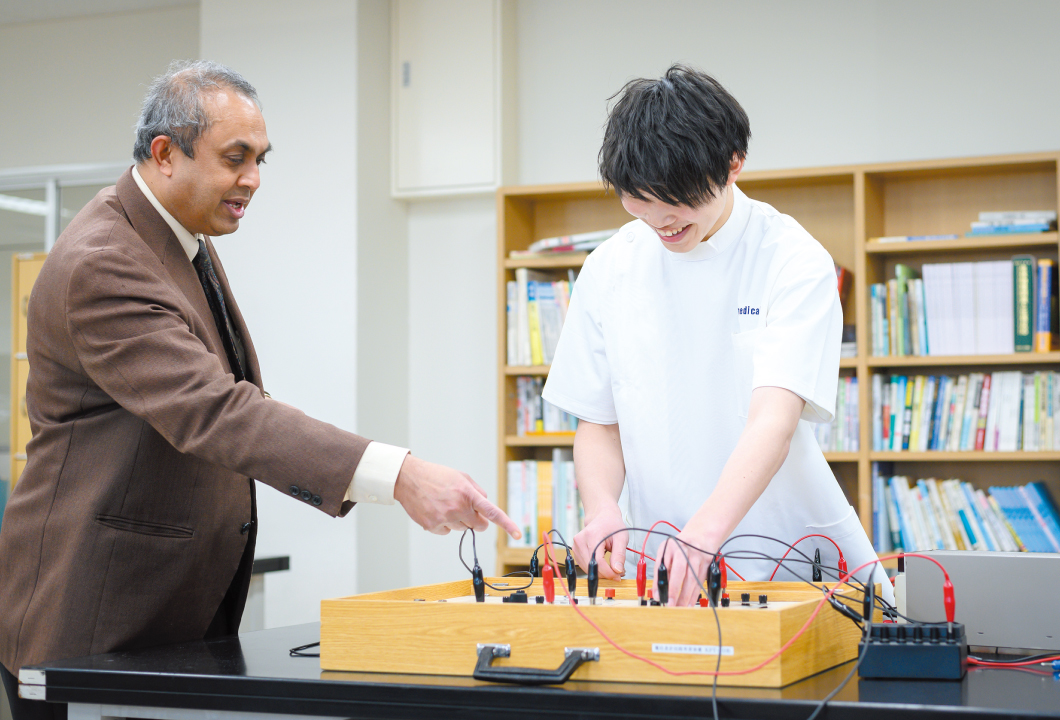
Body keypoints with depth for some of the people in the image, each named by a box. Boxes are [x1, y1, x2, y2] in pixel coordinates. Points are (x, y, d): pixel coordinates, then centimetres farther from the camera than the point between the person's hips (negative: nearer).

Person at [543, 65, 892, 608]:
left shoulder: (793, 261, -7)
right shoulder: (609, 269, 5)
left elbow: (774, 420, -21)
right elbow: (598, 424, 11)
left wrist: (705, 531, -37)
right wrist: (602, 509, -10)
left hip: (798, 565, -2)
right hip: (667, 572, 3)